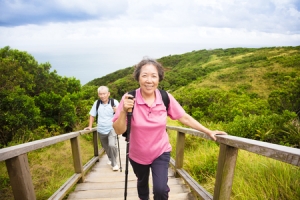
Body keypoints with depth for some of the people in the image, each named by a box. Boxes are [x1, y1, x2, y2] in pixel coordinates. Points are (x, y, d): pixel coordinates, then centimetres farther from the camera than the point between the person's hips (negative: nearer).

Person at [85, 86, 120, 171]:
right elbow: (92, 115, 6)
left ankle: (114, 163, -1)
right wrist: (90, 126, 5)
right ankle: (110, 159, 46)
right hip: (101, 130, 4)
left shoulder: (114, 102, -9)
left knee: (112, 145, -22)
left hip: (112, 129, -3)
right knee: (106, 147, 18)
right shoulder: (96, 103, -2)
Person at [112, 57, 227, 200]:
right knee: (142, 183, 26)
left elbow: (185, 118, -7)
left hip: (160, 153, 0)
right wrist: (124, 111, -37)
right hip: (137, 155, 1)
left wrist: (208, 131, -6)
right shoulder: (129, 98, -22)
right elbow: (119, 130, -20)